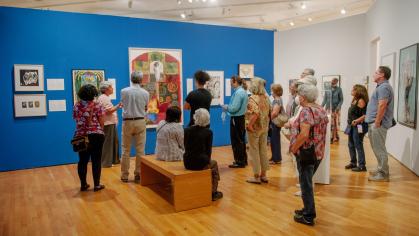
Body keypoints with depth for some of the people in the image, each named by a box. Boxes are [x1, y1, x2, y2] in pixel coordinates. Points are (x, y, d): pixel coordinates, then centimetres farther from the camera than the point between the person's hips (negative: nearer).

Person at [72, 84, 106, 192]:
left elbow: (76, 120, 8)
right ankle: (97, 185, 8)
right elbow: (101, 122, -5)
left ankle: (83, 184, 19)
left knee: (83, 160, 11)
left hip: (80, 136, 4)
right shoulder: (97, 106, -6)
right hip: (96, 135, -3)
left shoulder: (76, 106, 5)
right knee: (96, 160, 3)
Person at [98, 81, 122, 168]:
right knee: (107, 143, -4)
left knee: (114, 142, 15)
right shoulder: (104, 98, -14)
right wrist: (118, 106, -14)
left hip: (110, 123, 11)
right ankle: (106, 162, 3)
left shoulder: (105, 98, 18)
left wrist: (117, 106, 9)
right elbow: (108, 111, -21)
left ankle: (113, 160, 24)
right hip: (108, 124, -11)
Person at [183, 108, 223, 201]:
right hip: (201, 163, -3)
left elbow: (186, 147, 9)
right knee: (214, 164, 30)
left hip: (187, 163, 4)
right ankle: (213, 193, 33)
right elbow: (209, 149, -1)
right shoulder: (208, 132, -7)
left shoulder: (187, 130, 0)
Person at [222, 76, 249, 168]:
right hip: (242, 117, 10)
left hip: (236, 119, -10)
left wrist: (226, 107, -6)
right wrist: (228, 107, 8)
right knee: (241, 140, 17)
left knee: (236, 141, 0)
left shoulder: (238, 92, -19)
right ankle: (243, 160, 27)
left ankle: (239, 161, 6)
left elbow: (234, 108, -23)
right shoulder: (243, 91, 10)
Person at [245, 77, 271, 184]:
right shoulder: (266, 97, 6)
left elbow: (255, 113, -29)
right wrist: (266, 123, 16)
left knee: (254, 152, 3)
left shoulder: (253, 98, -17)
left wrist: (249, 125, -21)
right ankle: (263, 175, 22)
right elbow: (269, 111, 10)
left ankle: (256, 176, 10)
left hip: (254, 128, -7)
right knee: (263, 151, 13)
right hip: (264, 127, 7)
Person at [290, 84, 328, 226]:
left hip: (306, 152, -9)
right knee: (308, 182, 21)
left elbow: (304, 134, -29)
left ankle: (308, 217, 11)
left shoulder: (306, 111, -18)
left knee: (306, 184, 2)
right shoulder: (321, 110, 10)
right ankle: (308, 210, 32)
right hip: (319, 152, 9)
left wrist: (293, 148, -17)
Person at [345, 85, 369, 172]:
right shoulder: (354, 100, 13)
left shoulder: (361, 101, -14)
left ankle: (362, 166, 3)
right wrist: (350, 122, 6)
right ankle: (353, 163, 28)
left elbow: (365, 115, -20)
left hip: (358, 126, -10)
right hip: (352, 126, 10)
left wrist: (357, 120, -25)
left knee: (358, 145, -5)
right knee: (351, 144, 16)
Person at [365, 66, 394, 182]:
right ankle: (380, 169, 27)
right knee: (378, 148, 17)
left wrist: (377, 123, -22)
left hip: (378, 123, -10)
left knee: (379, 149, -5)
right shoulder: (381, 87, 18)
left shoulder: (384, 87, -15)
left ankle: (383, 174, 2)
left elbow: (382, 106, -23)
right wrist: (369, 116, 21)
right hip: (375, 122, 10)